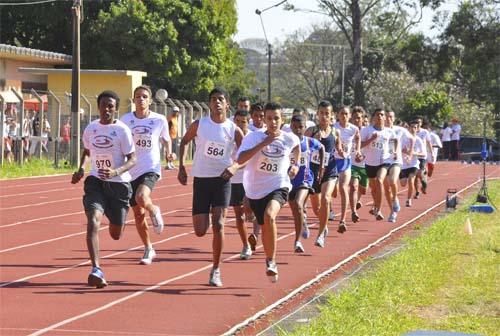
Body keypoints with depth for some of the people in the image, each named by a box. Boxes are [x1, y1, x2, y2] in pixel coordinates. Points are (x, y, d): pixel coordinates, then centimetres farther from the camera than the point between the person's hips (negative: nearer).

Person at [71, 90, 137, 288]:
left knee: (116, 235, 10)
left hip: (118, 184, -2)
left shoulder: (122, 130, -10)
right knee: (93, 222, -24)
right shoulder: (91, 129, 3)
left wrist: (116, 172, -28)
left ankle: (117, 222, 51)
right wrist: (81, 169, 4)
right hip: (95, 182, 2)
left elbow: (132, 160, -11)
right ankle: (96, 269, -28)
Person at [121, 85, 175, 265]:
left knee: (141, 198, -31)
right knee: (138, 214, 9)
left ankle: (154, 211, 6)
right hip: (131, 171, 3)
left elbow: (166, 139, 14)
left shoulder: (159, 120, -3)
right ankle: (148, 250, 26)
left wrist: (168, 152, -5)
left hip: (151, 169, -3)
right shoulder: (126, 119, 1)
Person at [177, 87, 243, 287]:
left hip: (222, 180, -1)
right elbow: (184, 141, 15)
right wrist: (181, 167, 5)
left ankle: (216, 270, -2)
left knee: (218, 225, -14)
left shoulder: (233, 130, -2)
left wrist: (235, 166, -15)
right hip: (201, 180, 1)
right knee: (200, 231, -2)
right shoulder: (199, 125, -1)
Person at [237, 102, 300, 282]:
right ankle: (270, 262, 41)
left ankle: (271, 261, -18)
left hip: (279, 186, -2)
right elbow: (240, 159, -29)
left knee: (269, 215, -30)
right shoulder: (254, 137, -12)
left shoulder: (290, 139, -5)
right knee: (264, 226, 15)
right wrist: (264, 143, -31)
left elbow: (297, 146, 22)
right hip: (256, 189, 2)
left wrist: (296, 165, 12)